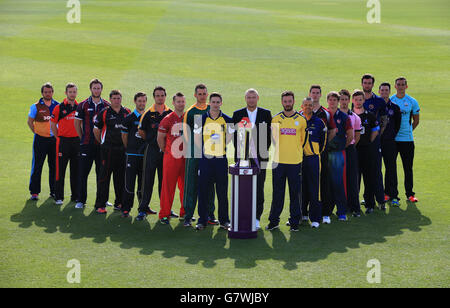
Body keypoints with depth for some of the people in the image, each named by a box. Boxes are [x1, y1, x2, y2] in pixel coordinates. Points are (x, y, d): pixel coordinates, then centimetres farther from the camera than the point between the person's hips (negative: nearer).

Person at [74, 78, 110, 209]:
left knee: (102, 172, 8)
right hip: (87, 144, -2)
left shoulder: (107, 105, 6)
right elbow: (77, 123, 7)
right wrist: (83, 138, 4)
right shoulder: (83, 105, 2)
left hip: (102, 143, 2)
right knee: (83, 172, -1)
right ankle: (81, 200, 5)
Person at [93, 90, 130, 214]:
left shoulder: (127, 112, 8)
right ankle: (100, 205, 0)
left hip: (123, 148, 4)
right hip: (108, 149, -4)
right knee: (104, 177, -4)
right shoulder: (104, 113, -2)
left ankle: (119, 203, 19)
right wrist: (102, 142, 8)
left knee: (121, 177, 9)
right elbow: (96, 129, 4)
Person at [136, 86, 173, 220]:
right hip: (152, 149, -2)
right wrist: (151, 141, 8)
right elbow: (141, 131, 5)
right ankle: (143, 209, 3)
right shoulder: (148, 113, -2)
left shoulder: (170, 113, 5)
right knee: (148, 180, -1)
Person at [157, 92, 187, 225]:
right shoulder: (167, 119, -3)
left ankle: (184, 213, 20)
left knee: (186, 186, 8)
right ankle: (164, 214, 4)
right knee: (168, 186, -3)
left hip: (186, 158, 4)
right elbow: (160, 138, 4)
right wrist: (166, 151, 6)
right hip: (171, 158, -4)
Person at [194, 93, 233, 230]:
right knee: (203, 190, 1)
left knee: (222, 191, 3)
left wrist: (219, 147, 7)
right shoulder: (201, 119, 2)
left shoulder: (227, 120, 4)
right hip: (205, 159, 0)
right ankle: (202, 220, 9)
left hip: (221, 159, 0)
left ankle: (224, 220, 12)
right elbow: (197, 137, 8)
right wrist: (206, 149, 3)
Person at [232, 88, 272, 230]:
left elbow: (269, 134, 6)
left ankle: (256, 218, 6)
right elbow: (234, 134, 7)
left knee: (259, 189, 0)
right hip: (242, 157, 1)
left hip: (259, 157, 0)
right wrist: (239, 151, -3)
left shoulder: (266, 114, 7)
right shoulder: (237, 114, 8)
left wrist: (263, 151, -3)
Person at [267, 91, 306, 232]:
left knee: (295, 193, 3)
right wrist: (279, 151, 8)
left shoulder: (301, 120, 3)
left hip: (295, 162, -1)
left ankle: (294, 222, 11)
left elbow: (303, 140, 10)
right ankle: (274, 221, 14)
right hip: (278, 161, 1)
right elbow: (274, 138, 13)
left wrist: (295, 151, 6)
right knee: (277, 192, 6)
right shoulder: (276, 119, 6)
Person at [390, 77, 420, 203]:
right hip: (391, 139, 0)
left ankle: (409, 194, 9)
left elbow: (416, 120, 10)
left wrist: (407, 131, 6)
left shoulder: (412, 102, 3)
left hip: (407, 139, 0)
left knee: (408, 168, 2)